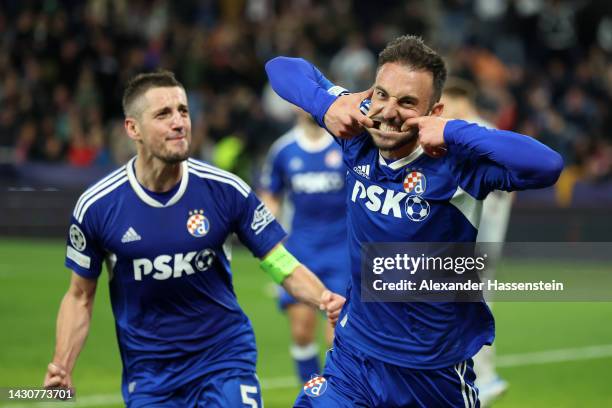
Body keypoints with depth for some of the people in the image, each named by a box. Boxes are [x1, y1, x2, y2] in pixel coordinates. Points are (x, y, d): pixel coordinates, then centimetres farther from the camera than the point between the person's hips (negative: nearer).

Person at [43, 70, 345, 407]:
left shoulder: (225, 190, -9)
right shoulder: (96, 206, -9)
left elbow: (283, 264, -4)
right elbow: (80, 296, 3)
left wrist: (324, 299, -23)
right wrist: (62, 368, -10)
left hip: (226, 358, 0)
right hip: (147, 373, 0)